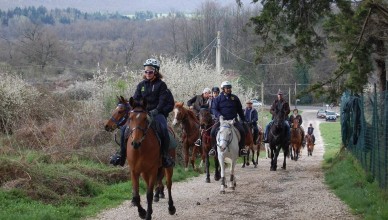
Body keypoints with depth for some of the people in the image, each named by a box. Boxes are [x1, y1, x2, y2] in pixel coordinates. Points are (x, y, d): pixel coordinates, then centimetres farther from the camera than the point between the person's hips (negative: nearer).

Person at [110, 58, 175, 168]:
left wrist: (157, 110, -22)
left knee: (163, 129, -34)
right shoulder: (141, 85, 14)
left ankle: (165, 155, -25)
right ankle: (122, 154, -4)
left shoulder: (161, 85, 2)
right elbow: (136, 99, 11)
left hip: (157, 113, -4)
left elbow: (163, 101, -6)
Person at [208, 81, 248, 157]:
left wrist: (243, 119, 17)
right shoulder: (218, 99, 6)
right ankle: (214, 147, -4)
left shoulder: (235, 98, 11)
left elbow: (240, 110, 19)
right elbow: (214, 109, -1)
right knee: (213, 131, -22)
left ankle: (241, 148, -7)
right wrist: (219, 115, -20)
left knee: (242, 131, -22)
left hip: (233, 120, 1)